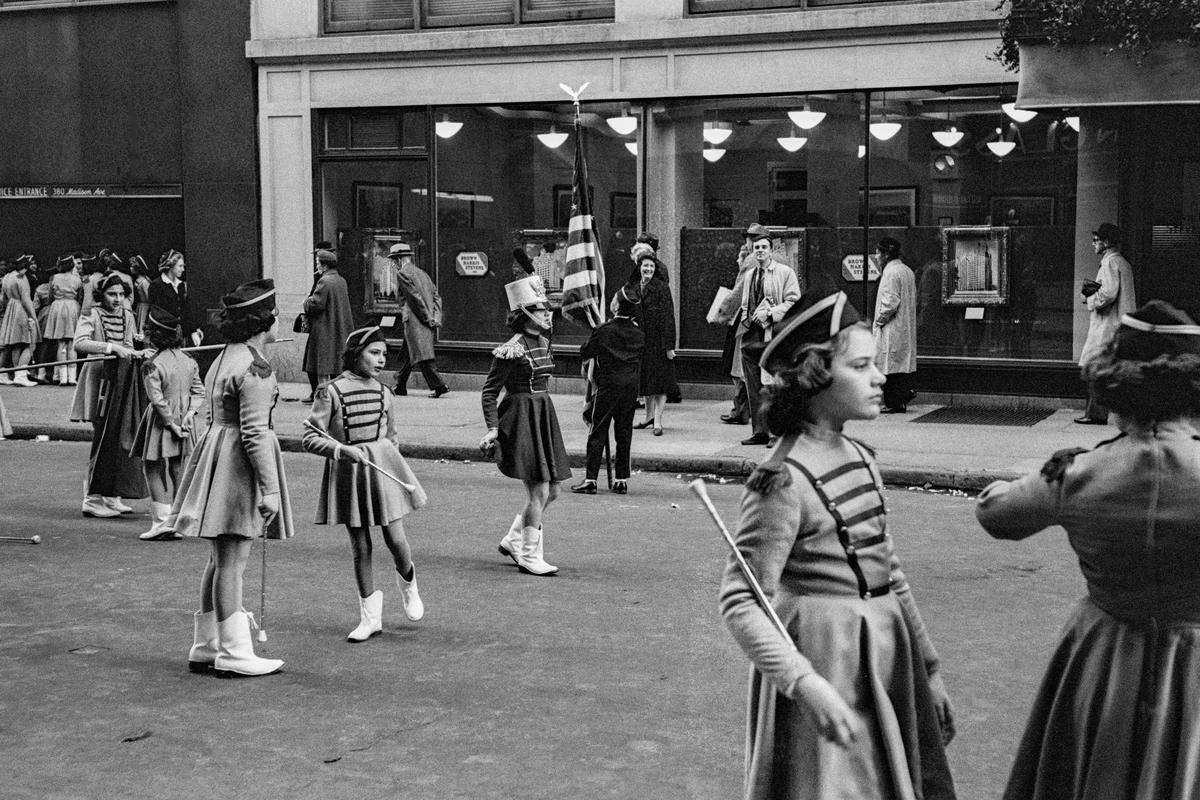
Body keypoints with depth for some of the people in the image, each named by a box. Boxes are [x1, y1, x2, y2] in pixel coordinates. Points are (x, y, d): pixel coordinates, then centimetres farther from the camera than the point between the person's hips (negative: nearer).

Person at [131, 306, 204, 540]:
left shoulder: (152, 365, -16)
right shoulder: (188, 360, 5)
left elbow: (157, 400, -20)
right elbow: (198, 391, 5)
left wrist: (171, 423, -14)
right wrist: (189, 414, -3)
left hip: (161, 424, -6)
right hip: (184, 424, 6)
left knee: (155, 470, 3)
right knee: (178, 470, 12)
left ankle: (162, 521, -2)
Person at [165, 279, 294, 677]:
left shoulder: (224, 358, 14)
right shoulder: (256, 369, -17)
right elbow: (254, 433, -21)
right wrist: (270, 488, -19)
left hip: (216, 450, 10)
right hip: (239, 464, -10)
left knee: (220, 560, 16)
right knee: (232, 562, -4)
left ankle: (206, 647, 23)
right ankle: (234, 654, 3)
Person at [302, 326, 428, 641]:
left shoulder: (384, 393, 5)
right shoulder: (331, 391, -8)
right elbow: (311, 438, -10)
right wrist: (341, 449, -23)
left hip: (382, 465, 2)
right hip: (347, 470, -2)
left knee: (395, 539, -2)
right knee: (360, 547, 4)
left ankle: (407, 581, 32)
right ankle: (370, 615, 16)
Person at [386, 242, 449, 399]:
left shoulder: (402, 273, -7)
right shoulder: (421, 272, 18)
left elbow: (416, 297, -15)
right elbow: (437, 296, 13)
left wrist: (427, 318, -11)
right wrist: (436, 317, 5)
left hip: (416, 321, -9)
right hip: (426, 321, 9)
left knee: (422, 355, -10)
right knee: (407, 354, 18)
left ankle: (438, 385, -17)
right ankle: (400, 386, 25)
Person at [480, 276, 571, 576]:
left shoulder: (542, 343, 11)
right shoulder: (512, 350, -14)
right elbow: (489, 392, -11)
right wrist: (492, 428, -18)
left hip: (544, 416, 9)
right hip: (522, 418, -9)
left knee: (551, 491, 11)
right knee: (538, 490, -8)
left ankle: (513, 540, 26)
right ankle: (530, 556, 3)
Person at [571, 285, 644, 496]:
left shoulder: (605, 330, -11)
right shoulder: (639, 333, 2)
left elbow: (584, 352, -3)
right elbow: (640, 361, 11)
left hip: (608, 386, -4)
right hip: (631, 388, 4)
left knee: (597, 434, 0)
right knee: (624, 434, 10)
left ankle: (590, 479, -4)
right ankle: (622, 480, 12)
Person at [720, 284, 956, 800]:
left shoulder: (860, 459, 6)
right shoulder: (785, 481, -18)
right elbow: (740, 602, -21)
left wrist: (929, 670, 17)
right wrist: (806, 685, -30)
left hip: (887, 660, 8)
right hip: (824, 659, -8)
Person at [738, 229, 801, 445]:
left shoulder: (785, 273, 0)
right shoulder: (749, 275, 18)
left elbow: (794, 301, -6)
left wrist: (770, 313, -15)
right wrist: (746, 318, 7)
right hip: (751, 334, 6)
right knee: (753, 387, 5)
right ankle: (759, 432, 12)